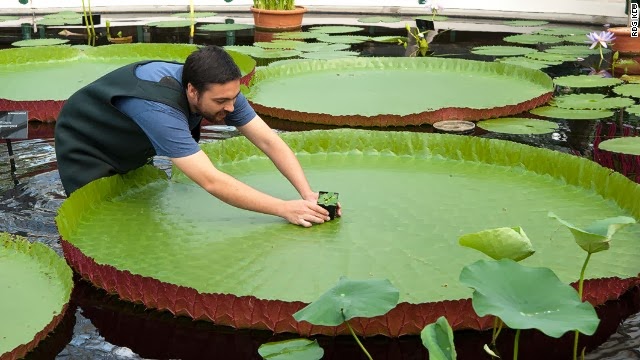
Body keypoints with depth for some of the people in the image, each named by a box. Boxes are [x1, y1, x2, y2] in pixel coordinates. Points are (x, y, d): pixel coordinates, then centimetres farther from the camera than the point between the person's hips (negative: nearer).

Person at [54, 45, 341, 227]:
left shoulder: (219, 90, -23)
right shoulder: (159, 108, -44)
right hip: (84, 147, -6)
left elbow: (269, 141, -22)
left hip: (130, 151, 7)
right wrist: (285, 209, -46)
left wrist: (308, 195, -33)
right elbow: (211, 181, -48)